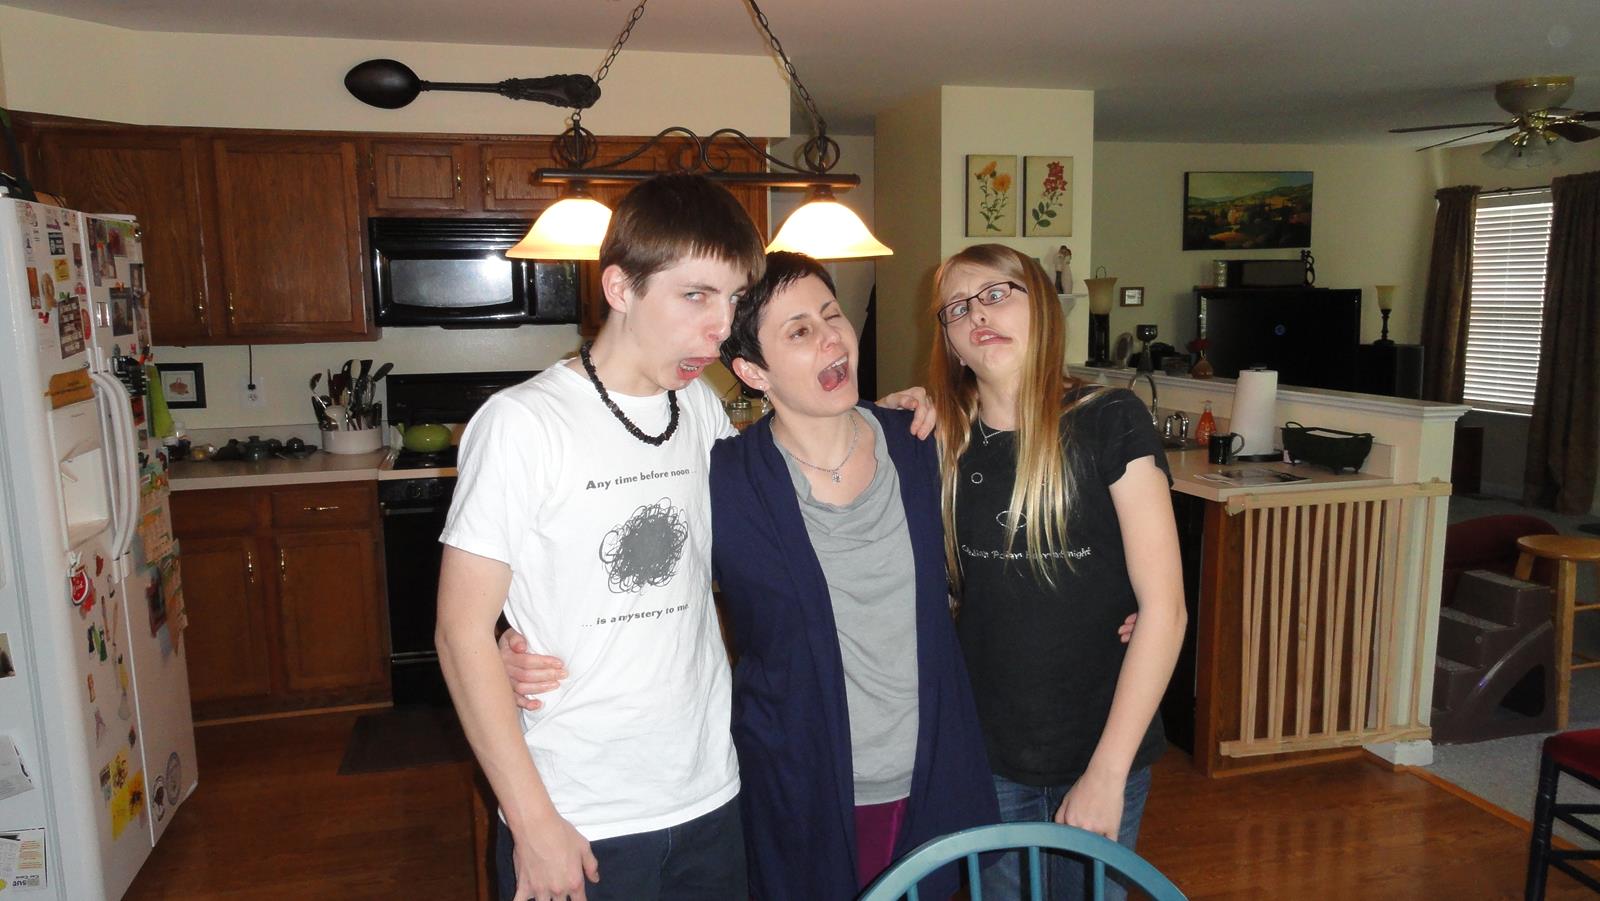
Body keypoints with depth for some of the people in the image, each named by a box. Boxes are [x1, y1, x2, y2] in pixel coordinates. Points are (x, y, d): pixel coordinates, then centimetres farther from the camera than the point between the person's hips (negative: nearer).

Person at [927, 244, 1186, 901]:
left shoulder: (1109, 422, -11)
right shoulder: (945, 442, 0)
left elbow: (1163, 608, -13)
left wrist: (1107, 771, -15)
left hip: (1101, 750, -2)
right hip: (986, 754, 3)